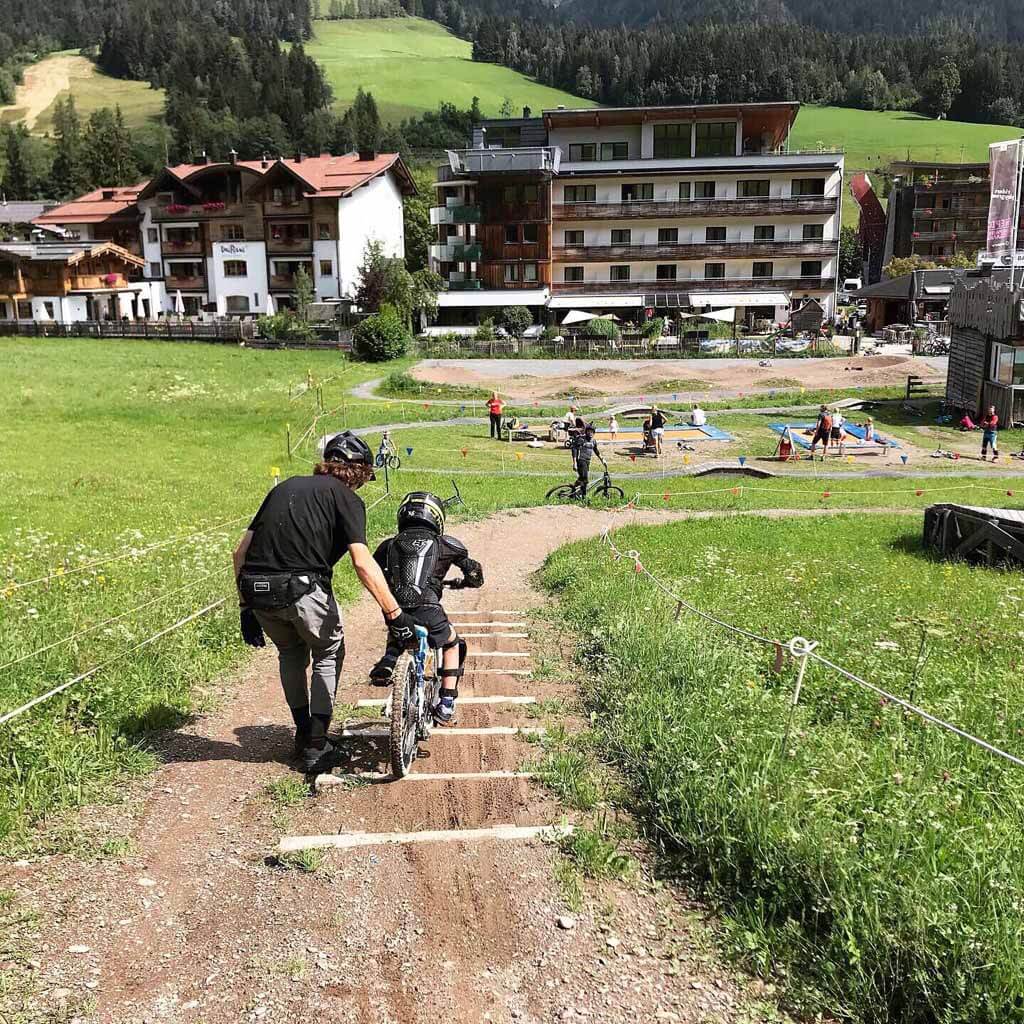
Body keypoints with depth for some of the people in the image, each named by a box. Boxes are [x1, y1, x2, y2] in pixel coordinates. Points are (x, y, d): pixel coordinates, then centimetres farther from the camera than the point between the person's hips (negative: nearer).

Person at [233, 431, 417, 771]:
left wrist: (247, 608, 22)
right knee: (329, 654, 22)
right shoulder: (346, 497, 5)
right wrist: (394, 613, -10)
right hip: (303, 590, -5)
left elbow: (240, 551, 18)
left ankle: (303, 734, 36)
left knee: (291, 653, 31)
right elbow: (362, 562, -11)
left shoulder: (286, 487, 22)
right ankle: (316, 744, 20)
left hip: (257, 591, 5)